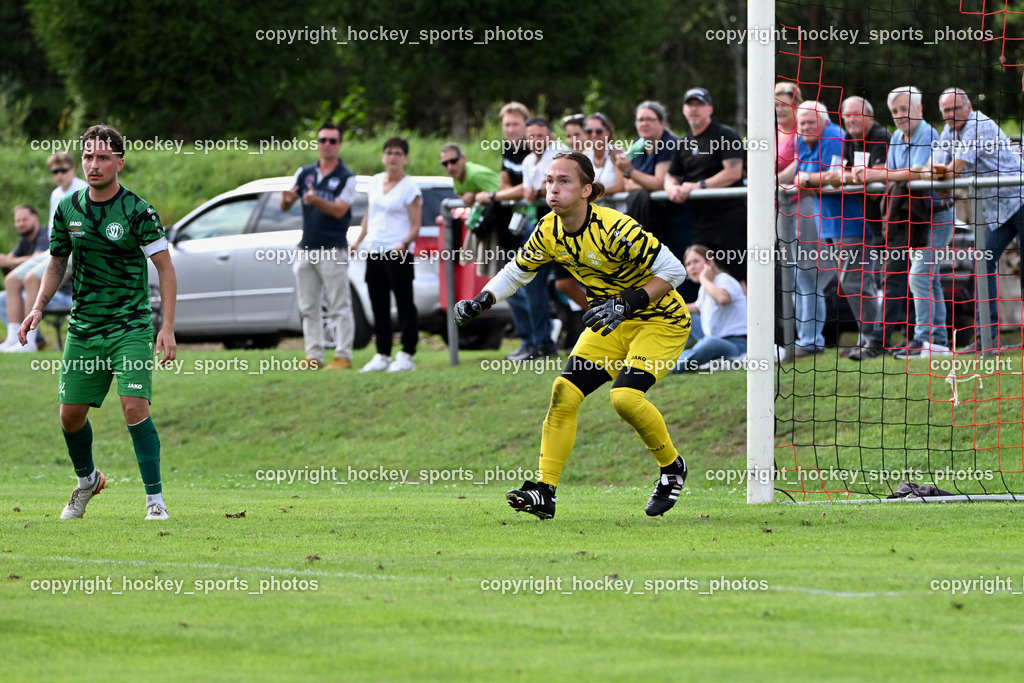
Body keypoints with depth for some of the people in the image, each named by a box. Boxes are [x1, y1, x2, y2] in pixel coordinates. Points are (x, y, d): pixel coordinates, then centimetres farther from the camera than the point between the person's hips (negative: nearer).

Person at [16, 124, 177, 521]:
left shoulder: (138, 212, -10)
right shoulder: (68, 209, 4)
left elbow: (165, 268, -8)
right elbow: (57, 263, 18)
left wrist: (167, 328, -15)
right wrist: (39, 307, 4)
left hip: (131, 327, -5)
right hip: (83, 329, 5)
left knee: (134, 406, -18)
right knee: (71, 413, 8)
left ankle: (155, 499, -11)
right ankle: (87, 481, 36)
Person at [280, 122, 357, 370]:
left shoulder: (346, 178, -3)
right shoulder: (305, 173, 12)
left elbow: (339, 210, -14)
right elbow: (285, 206, 11)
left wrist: (316, 200, -31)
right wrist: (287, 199, -13)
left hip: (333, 249, -6)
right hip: (307, 248, 6)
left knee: (339, 307, -5)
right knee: (308, 307, 7)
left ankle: (343, 356, -4)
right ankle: (314, 356, 11)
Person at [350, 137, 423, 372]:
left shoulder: (410, 187, -5)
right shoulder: (375, 182, 13)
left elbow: (415, 225, -9)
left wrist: (405, 243, -25)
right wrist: (358, 242, 13)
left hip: (398, 254, -7)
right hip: (374, 252, 7)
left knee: (404, 304, -4)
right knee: (378, 306, 9)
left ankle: (406, 355, -3)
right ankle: (382, 355, 15)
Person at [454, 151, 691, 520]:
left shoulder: (614, 228, -28)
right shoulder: (550, 231, -6)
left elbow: (673, 270, -23)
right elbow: (517, 270, 12)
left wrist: (629, 303, -30)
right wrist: (480, 302, -3)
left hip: (662, 321, -7)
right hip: (614, 322, 7)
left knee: (625, 396, -25)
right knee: (565, 390, -8)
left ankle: (672, 467, 0)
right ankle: (544, 491, -5)